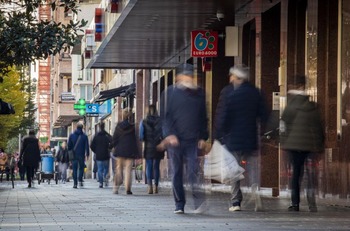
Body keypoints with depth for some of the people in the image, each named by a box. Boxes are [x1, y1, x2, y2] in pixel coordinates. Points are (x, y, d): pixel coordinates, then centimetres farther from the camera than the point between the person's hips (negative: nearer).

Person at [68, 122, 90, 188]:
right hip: (81, 155, -1)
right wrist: (87, 154, 3)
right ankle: (80, 180, -7)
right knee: (81, 168, 12)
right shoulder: (84, 136, -1)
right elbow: (87, 146, -2)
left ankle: (75, 183, -2)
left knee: (74, 169, 4)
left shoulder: (71, 135, 3)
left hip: (74, 155, 1)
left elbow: (69, 146, 6)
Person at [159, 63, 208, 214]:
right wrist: (169, 135, -13)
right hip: (175, 140, 0)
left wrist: (203, 137, 6)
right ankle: (179, 205, 11)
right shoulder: (170, 93, 4)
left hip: (193, 141, 0)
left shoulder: (199, 93, 12)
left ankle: (199, 201, -19)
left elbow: (203, 117, 16)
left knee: (193, 171, -13)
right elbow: (165, 116, 0)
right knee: (177, 173, 4)